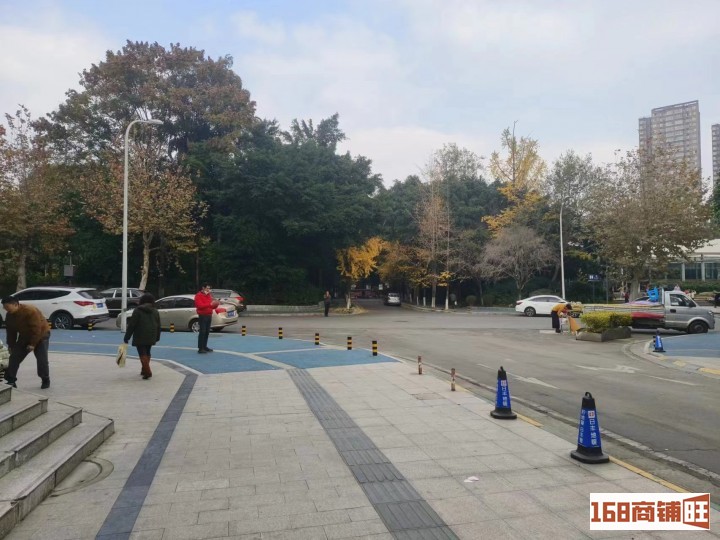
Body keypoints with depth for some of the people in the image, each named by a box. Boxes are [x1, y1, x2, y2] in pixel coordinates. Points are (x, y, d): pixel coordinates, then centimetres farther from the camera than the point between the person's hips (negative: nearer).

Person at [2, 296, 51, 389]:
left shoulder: (30, 311, -30)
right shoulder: (9, 316, -5)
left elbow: (37, 329, -29)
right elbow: (11, 332, 6)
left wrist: (33, 344, -26)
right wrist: (11, 346, 6)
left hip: (41, 335, -7)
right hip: (25, 336, 7)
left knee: (42, 359, -11)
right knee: (14, 358, -2)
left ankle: (45, 380, 4)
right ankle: (10, 380, 4)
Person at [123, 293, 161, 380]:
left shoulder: (137, 310, -5)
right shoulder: (155, 311, 10)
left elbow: (131, 325, -9)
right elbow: (158, 326, 12)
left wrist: (126, 337, -4)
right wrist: (157, 337, 21)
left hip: (140, 337, -5)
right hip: (151, 337, 5)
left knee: (142, 354, -3)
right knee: (147, 353, 19)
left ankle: (147, 372, -15)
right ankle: (144, 370, 27)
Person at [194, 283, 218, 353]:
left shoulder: (209, 295, 17)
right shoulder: (198, 295, -6)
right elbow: (200, 305, -20)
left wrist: (216, 304, -2)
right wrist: (210, 304, -26)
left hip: (209, 315, 7)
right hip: (202, 316, -7)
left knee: (207, 332, 8)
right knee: (202, 332, -10)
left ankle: (204, 347, 14)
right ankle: (200, 348, -10)